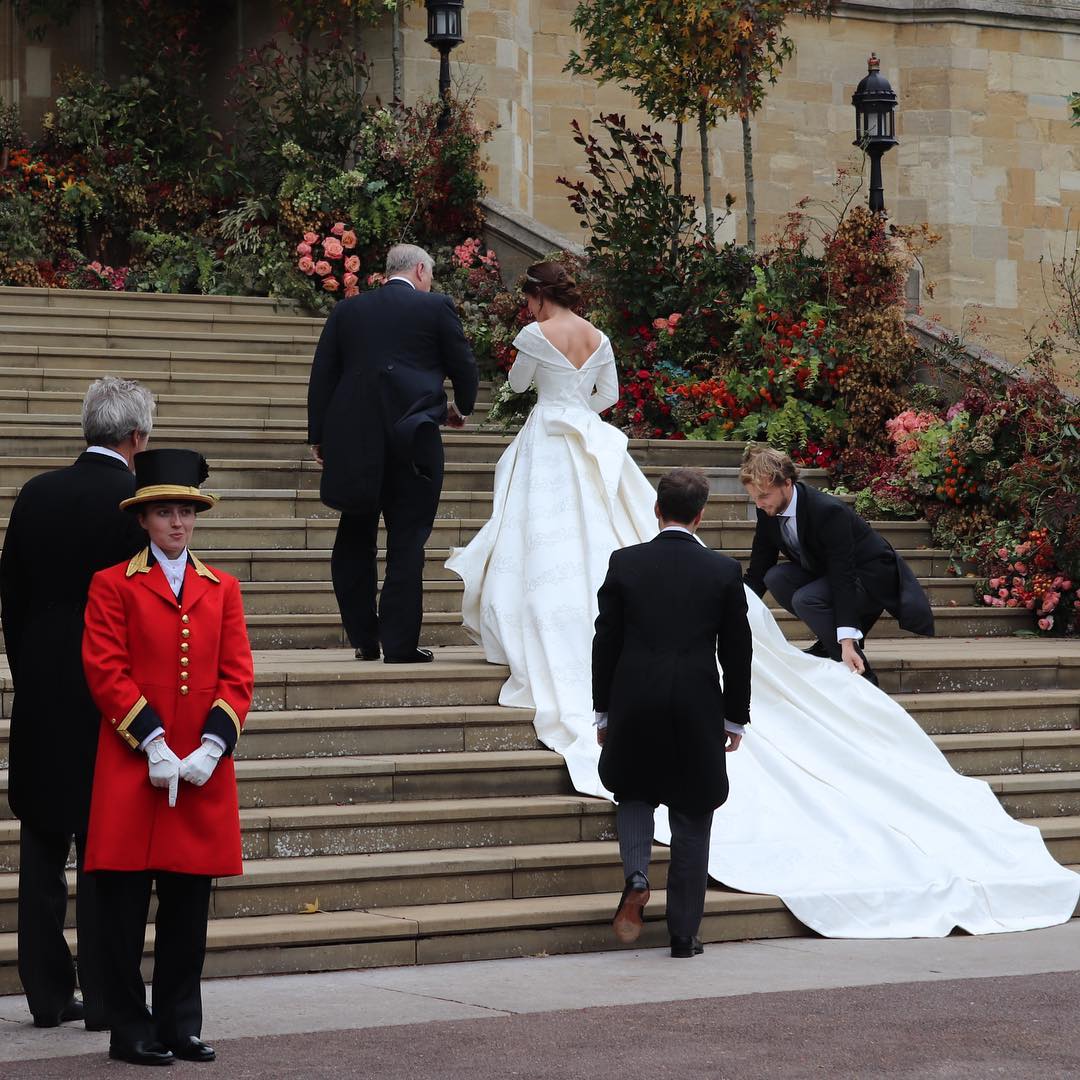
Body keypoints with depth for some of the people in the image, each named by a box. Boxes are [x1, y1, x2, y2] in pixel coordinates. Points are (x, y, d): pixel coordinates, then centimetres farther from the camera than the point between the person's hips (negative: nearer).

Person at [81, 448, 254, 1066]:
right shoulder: (113, 586, 2)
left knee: (190, 905, 6)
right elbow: (107, 670, -5)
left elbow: (238, 676, 6)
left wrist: (212, 748, -8)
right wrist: (153, 744, -14)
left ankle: (181, 1026, 14)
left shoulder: (221, 589, 13)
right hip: (132, 768, -3)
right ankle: (131, 1032, 5)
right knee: (125, 907, -1)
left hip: (204, 770, 3)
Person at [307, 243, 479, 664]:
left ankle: (363, 639, 13)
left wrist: (319, 436, 11)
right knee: (406, 543, 1)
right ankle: (400, 642, -2)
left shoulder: (347, 310, 10)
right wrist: (461, 408, 23)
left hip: (353, 440, 3)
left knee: (355, 541, 13)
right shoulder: (436, 307, 1)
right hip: (414, 438, -3)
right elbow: (464, 366, 3)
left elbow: (322, 375, 7)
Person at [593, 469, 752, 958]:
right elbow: (737, 652, 1)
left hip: (634, 704, 0)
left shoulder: (624, 563, -3)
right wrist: (736, 717, 12)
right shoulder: (724, 571, -4)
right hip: (698, 711, 0)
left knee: (634, 793, 22)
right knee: (692, 820, 10)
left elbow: (605, 642, 1)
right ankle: (684, 933, 11)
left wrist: (603, 711, 10)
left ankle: (636, 878, -5)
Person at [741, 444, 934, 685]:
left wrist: (847, 643, -40)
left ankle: (861, 673, -22)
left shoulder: (829, 511, -32)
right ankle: (829, 640, -1)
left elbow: (843, 577, -35)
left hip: (873, 575, -8)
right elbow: (757, 572, -2)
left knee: (805, 600, -31)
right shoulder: (767, 513, -10)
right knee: (775, 578, -15)